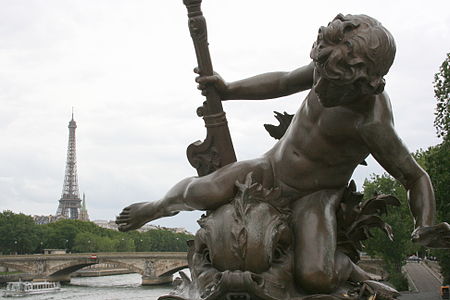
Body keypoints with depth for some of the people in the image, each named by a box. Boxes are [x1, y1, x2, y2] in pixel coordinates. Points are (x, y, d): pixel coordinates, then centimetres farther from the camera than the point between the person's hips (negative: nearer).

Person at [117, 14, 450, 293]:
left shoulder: (373, 124, -31)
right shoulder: (334, 71, -15)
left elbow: (416, 177, -18)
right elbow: (283, 82, 6)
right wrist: (228, 90, 3)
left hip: (314, 196, -4)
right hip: (271, 168, 4)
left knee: (315, 277, -31)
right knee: (202, 192, -20)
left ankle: (352, 272, 7)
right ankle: (158, 207, 17)